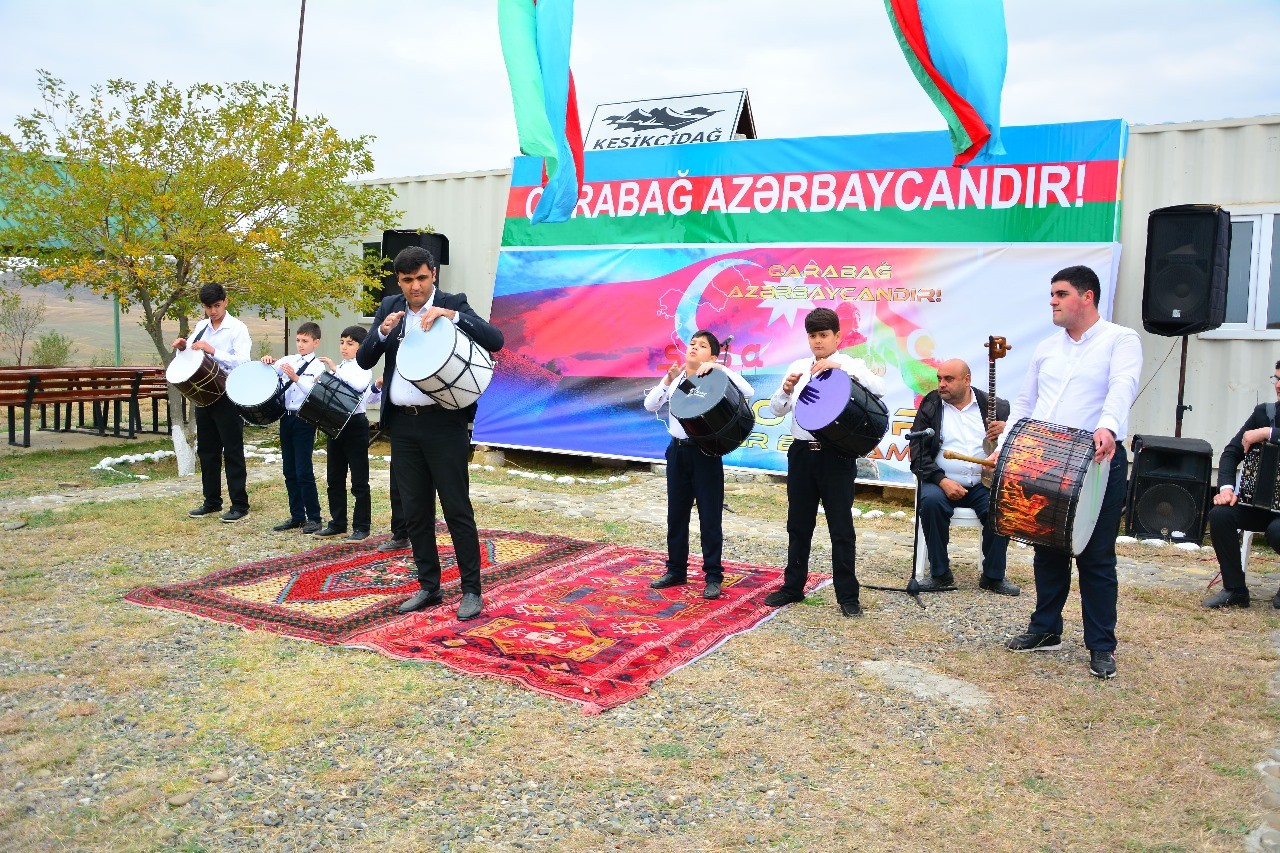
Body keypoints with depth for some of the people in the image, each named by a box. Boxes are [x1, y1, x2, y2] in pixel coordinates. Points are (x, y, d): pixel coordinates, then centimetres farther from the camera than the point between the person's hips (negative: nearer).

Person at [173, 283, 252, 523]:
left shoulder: (237, 328, -8)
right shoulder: (200, 327, 11)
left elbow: (242, 361, -20)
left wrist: (213, 351, -30)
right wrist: (182, 348, -7)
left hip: (228, 396, -7)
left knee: (232, 451, -2)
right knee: (206, 450, 12)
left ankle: (240, 504, 5)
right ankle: (212, 502, 23)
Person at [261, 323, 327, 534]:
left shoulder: (318, 366, -5)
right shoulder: (288, 360, 10)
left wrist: (295, 377, -26)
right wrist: (267, 362, -7)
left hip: (305, 420, -6)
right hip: (286, 418, 6)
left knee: (304, 472, -5)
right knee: (289, 471, 11)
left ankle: (313, 518, 5)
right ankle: (297, 516, 20)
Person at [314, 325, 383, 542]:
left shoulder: (363, 368, -6)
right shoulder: (338, 368, 15)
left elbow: (360, 385, -28)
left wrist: (335, 369, -26)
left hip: (355, 424, -7)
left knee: (359, 480, -2)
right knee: (334, 478, 12)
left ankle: (361, 526, 5)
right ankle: (337, 523, 22)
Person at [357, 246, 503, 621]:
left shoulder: (453, 304, -2)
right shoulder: (389, 308, 10)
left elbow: (495, 340, -15)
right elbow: (363, 361, 6)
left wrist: (450, 315, -26)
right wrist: (383, 330, -12)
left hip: (444, 422, -4)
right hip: (403, 424, 5)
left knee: (457, 509, -1)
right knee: (415, 511, 10)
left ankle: (472, 590, 8)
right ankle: (429, 587, 22)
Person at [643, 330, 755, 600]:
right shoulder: (675, 379, 7)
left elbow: (749, 392, -18)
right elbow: (650, 405, -3)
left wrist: (720, 368, -22)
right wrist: (667, 380, -17)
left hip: (706, 452, -4)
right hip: (678, 451, 4)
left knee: (710, 516, 1)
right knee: (676, 515, 13)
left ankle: (713, 576, 11)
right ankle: (676, 570, 26)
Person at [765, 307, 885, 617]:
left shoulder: (851, 365, -2)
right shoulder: (797, 367, 8)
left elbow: (879, 390, -20)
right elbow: (776, 409, 6)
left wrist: (840, 367, -29)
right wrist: (786, 389, -15)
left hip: (837, 455, -4)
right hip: (802, 452, 4)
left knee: (841, 528, 3)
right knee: (798, 525, 14)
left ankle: (847, 595, 14)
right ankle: (793, 586, 27)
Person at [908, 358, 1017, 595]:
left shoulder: (994, 405, 8)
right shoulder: (930, 406, 5)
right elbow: (918, 451, -2)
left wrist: (1007, 430, -14)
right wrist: (941, 480, -17)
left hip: (984, 483, 1)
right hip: (942, 481, -1)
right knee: (931, 501, -32)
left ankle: (993, 576, -7)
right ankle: (940, 573, -14)